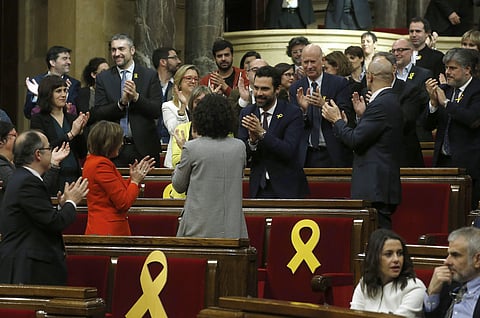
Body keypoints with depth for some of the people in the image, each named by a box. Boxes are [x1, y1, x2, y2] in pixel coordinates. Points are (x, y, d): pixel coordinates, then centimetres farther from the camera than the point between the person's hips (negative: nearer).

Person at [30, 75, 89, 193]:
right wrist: (71, 134, -15)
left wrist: (80, 131, -6)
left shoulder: (72, 119, 12)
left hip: (74, 177, 4)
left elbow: (82, 154, 9)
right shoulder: (38, 119, -1)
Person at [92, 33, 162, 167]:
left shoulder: (150, 75, 4)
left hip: (144, 147, 0)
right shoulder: (103, 78, 6)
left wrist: (136, 97, -17)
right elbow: (98, 114, -1)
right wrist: (121, 103, -16)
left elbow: (157, 111, -2)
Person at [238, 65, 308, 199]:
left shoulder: (292, 113, -8)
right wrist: (252, 141, -20)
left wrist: (262, 133, -26)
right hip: (258, 187, 3)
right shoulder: (247, 113, 5)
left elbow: (289, 151, -19)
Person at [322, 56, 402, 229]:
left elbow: (355, 140, -16)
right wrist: (362, 115, 19)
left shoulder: (381, 104, -14)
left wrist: (337, 120, -2)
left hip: (375, 187, -10)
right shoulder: (392, 100, 15)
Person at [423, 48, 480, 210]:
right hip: (443, 160, 6)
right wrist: (433, 101, -6)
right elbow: (428, 125, 12)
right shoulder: (443, 90, 13)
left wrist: (446, 102, -14)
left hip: (467, 163, -6)